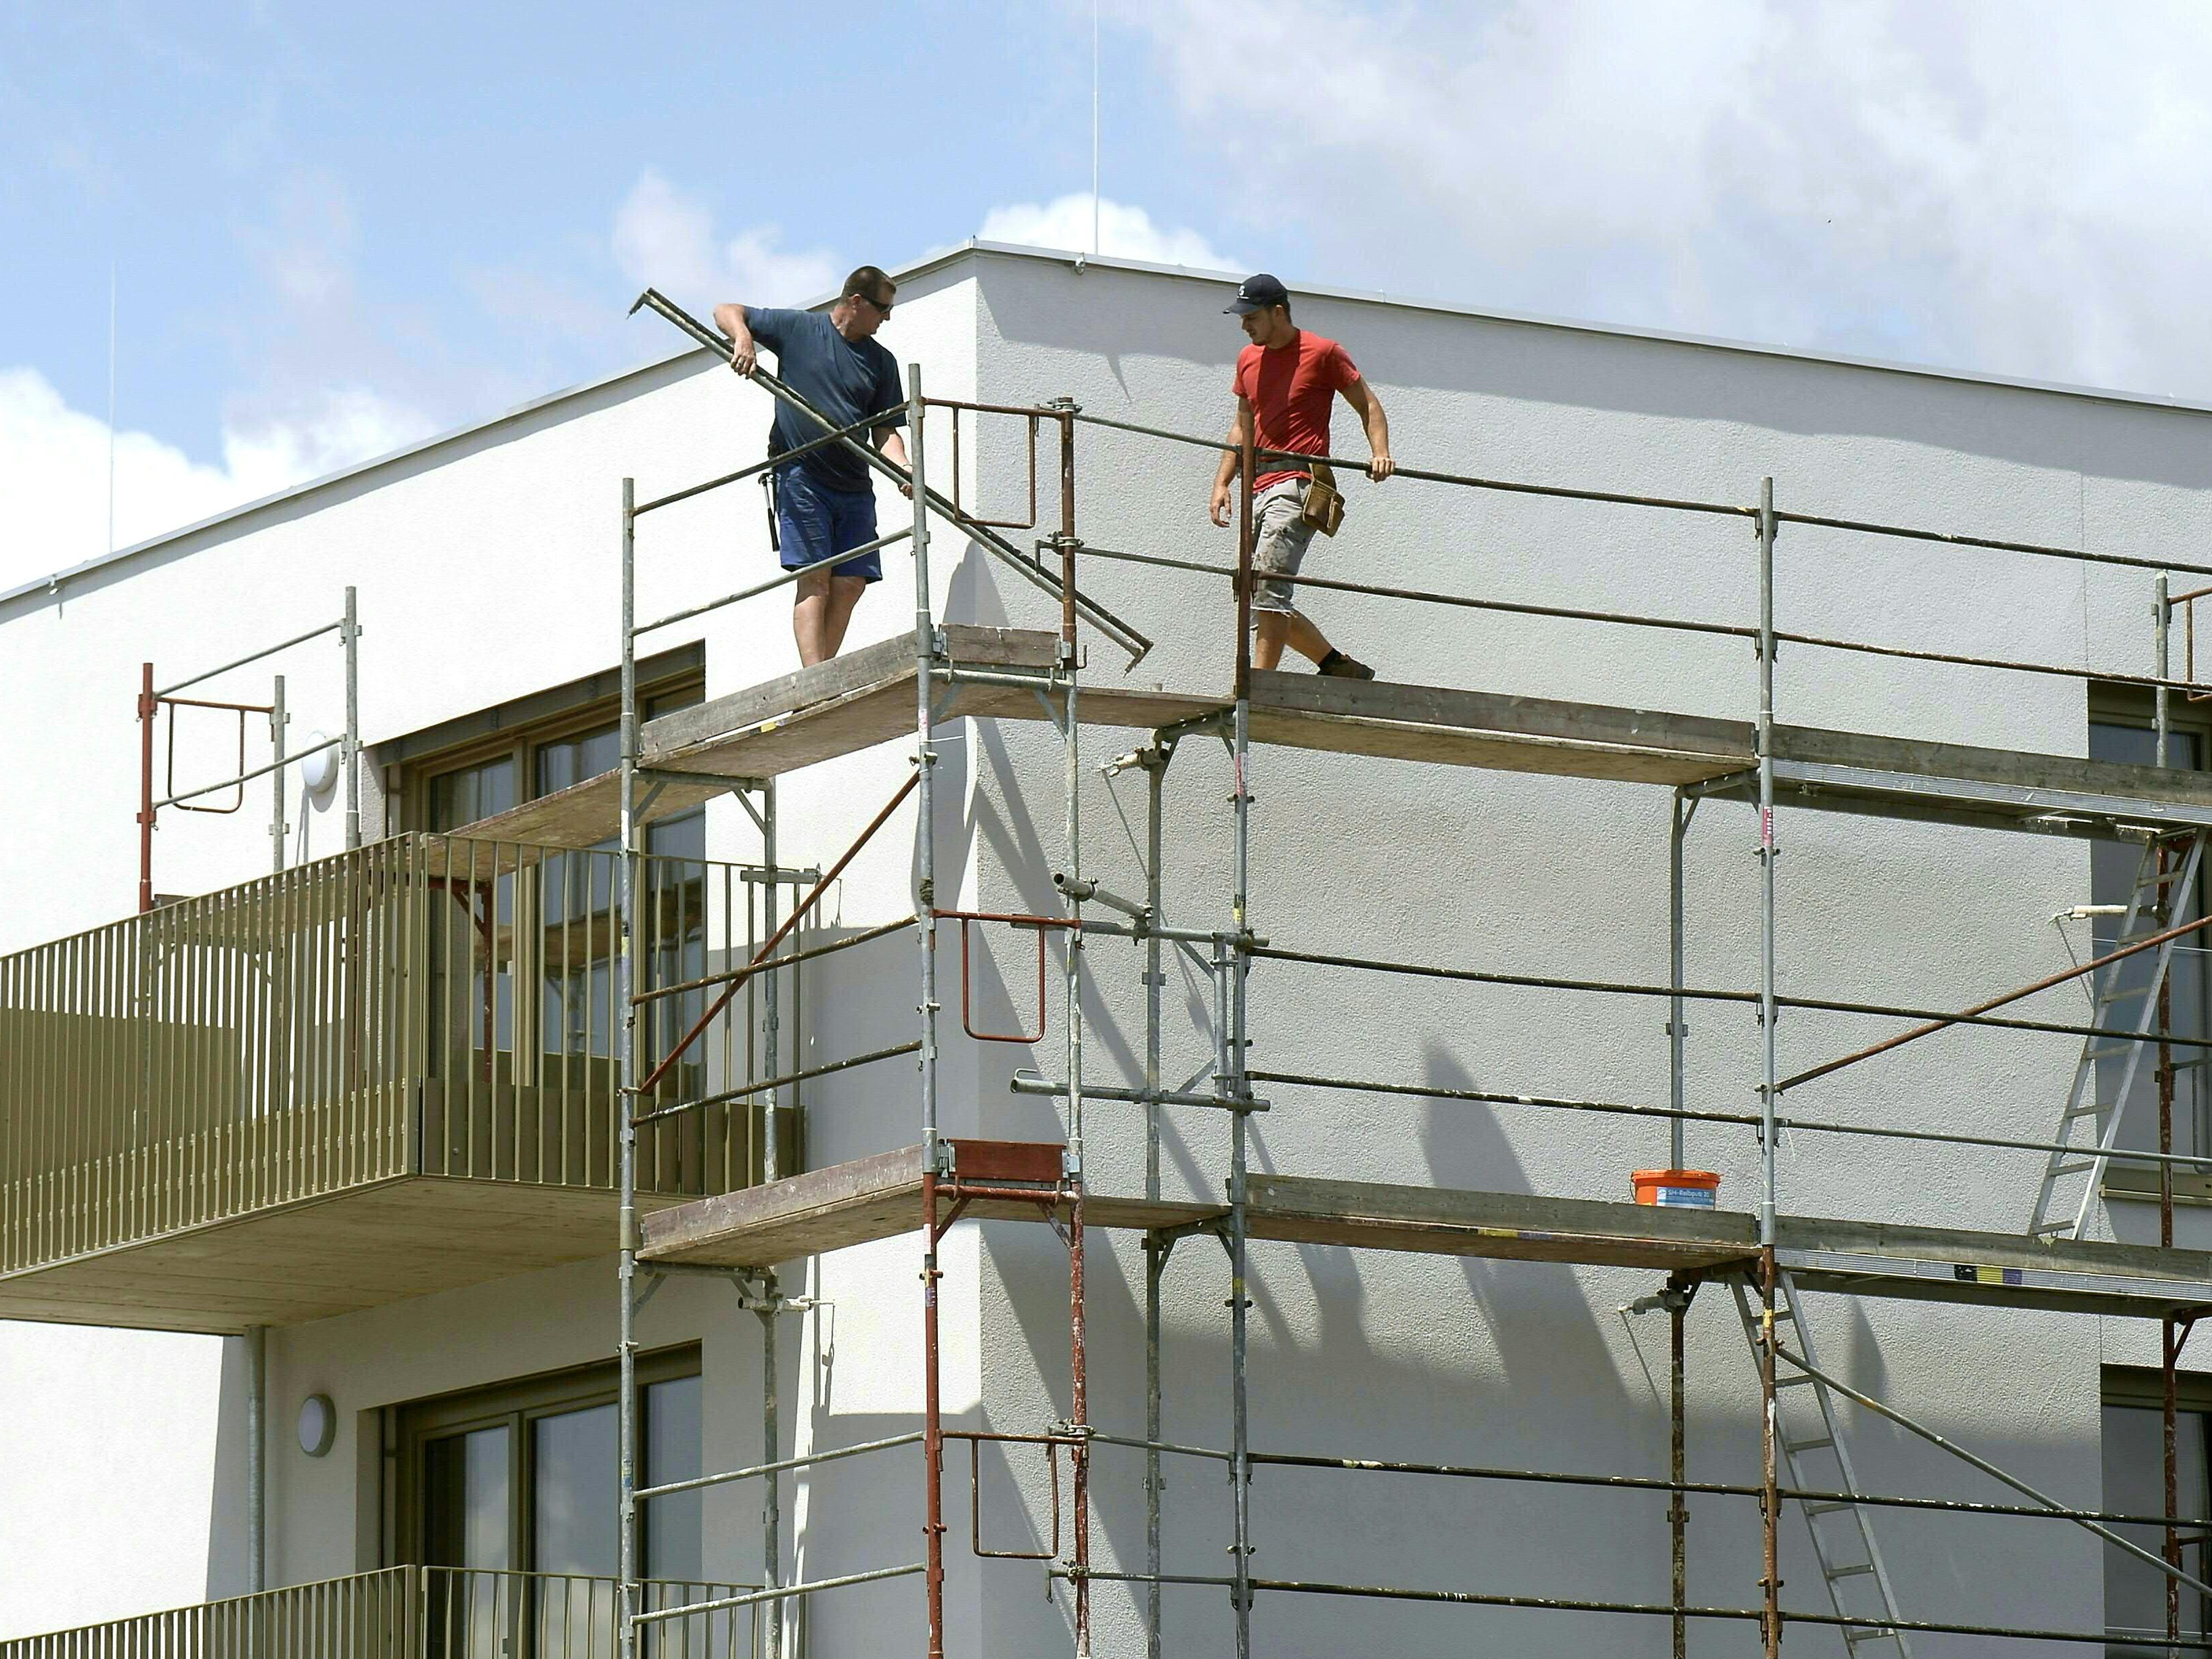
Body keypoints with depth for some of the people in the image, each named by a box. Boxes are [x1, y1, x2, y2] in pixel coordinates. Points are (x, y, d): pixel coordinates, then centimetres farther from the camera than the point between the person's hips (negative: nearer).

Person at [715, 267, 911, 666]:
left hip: (854, 485, 5)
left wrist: (902, 469, -10)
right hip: (802, 476, -5)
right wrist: (743, 338, -15)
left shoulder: (881, 361, 13)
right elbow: (727, 312, 8)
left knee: (851, 583, -3)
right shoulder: (797, 329, 3)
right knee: (815, 577, -13)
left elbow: (885, 429, 11)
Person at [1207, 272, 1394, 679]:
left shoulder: (1322, 353, -1)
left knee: (1268, 585, -21)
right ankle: (1341, 668, 18)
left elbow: (1368, 405, 4)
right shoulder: (1248, 360, 19)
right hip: (1259, 489, 8)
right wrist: (1222, 483, 13)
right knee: (1254, 597, 6)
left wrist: (1379, 452, -13)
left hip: (1297, 485, -8)